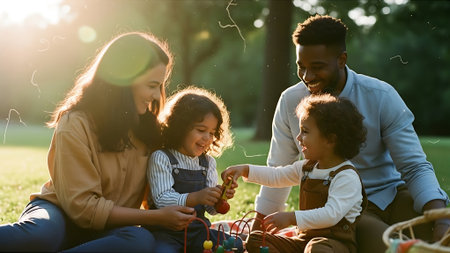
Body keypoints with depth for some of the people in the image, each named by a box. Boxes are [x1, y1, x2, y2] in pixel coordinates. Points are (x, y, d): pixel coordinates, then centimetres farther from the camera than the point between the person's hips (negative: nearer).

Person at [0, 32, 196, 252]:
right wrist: (156, 217, -16)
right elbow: (83, 207, -15)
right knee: (41, 233, -45)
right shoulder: (75, 125, -13)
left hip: (104, 230, 6)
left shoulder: (147, 124, 5)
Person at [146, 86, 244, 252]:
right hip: (166, 231, -6)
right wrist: (195, 198, -29)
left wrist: (220, 198, -12)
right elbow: (161, 200, -16)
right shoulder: (161, 158, -6)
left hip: (197, 230, 7)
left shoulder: (208, 162, 13)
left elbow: (211, 209, 11)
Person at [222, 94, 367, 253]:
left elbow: (331, 214, -27)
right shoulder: (307, 167, 12)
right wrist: (246, 170, 9)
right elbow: (277, 176, 22)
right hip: (305, 238, 8)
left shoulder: (347, 176, -16)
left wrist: (291, 218, -30)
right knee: (254, 240, 1)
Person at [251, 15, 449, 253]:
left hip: (391, 195, 1)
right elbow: (279, 170, 8)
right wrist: (257, 229, 12)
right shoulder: (290, 101, -4)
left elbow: (415, 167, -8)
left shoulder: (382, 96, -8)